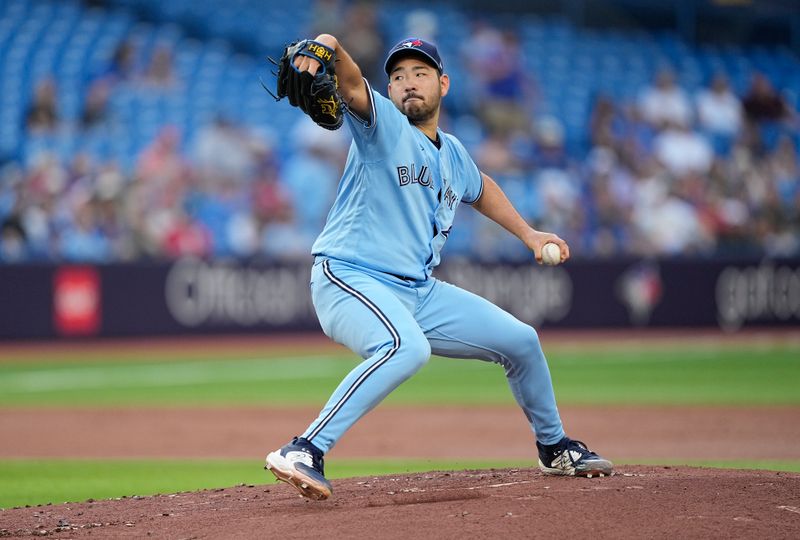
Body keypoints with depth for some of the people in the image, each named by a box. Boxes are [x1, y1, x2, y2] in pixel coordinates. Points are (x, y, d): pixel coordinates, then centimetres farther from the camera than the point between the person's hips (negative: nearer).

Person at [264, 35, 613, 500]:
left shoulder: (454, 155, 16)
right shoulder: (383, 126, -5)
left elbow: (479, 187, 40)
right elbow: (352, 84, -27)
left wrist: (528, 234, 34)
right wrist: (328, 46, -48)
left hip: (420, 292, 8)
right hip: (352, 282, -8)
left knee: (521, 341, 11)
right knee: (409, 347, -38)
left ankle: (555, 448, 35)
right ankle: (306, 452, -40)